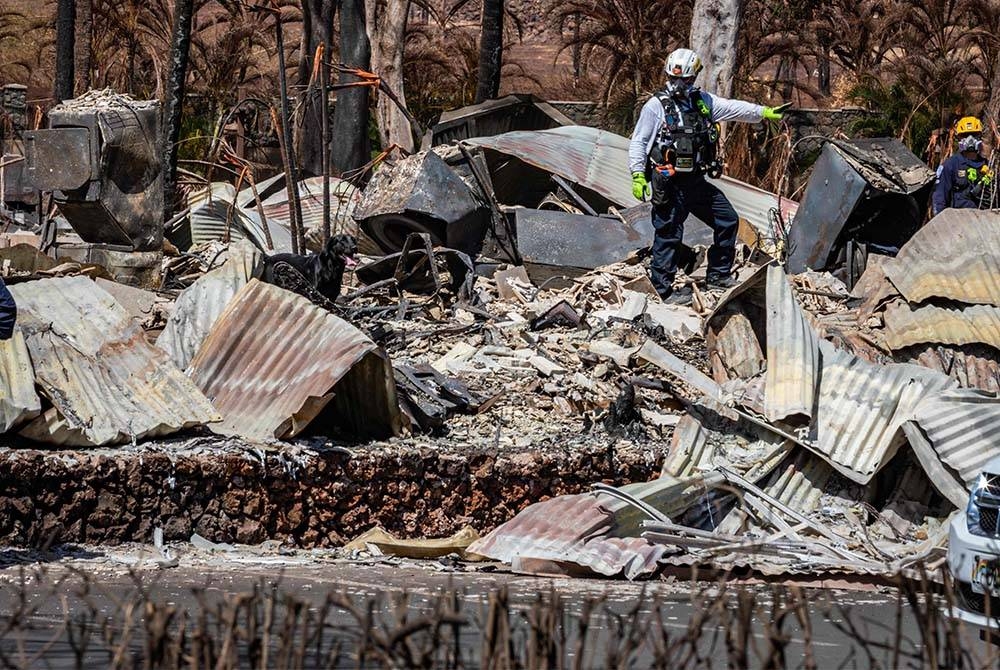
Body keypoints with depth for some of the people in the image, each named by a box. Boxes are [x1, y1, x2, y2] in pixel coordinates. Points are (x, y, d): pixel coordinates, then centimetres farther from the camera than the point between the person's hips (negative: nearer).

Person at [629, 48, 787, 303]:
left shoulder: (703, 101, 9)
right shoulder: (656, 106, -8)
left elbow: (732, 108, 17)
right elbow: (638, 142, -8)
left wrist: (765, 112, 18)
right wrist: (638, 175, -16)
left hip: (696, 181, 7)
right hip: (669, 185, -7)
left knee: (728, 220, 14)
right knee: (668, 236, -5)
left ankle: (718, 276, 25)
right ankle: (662, 289, 4)